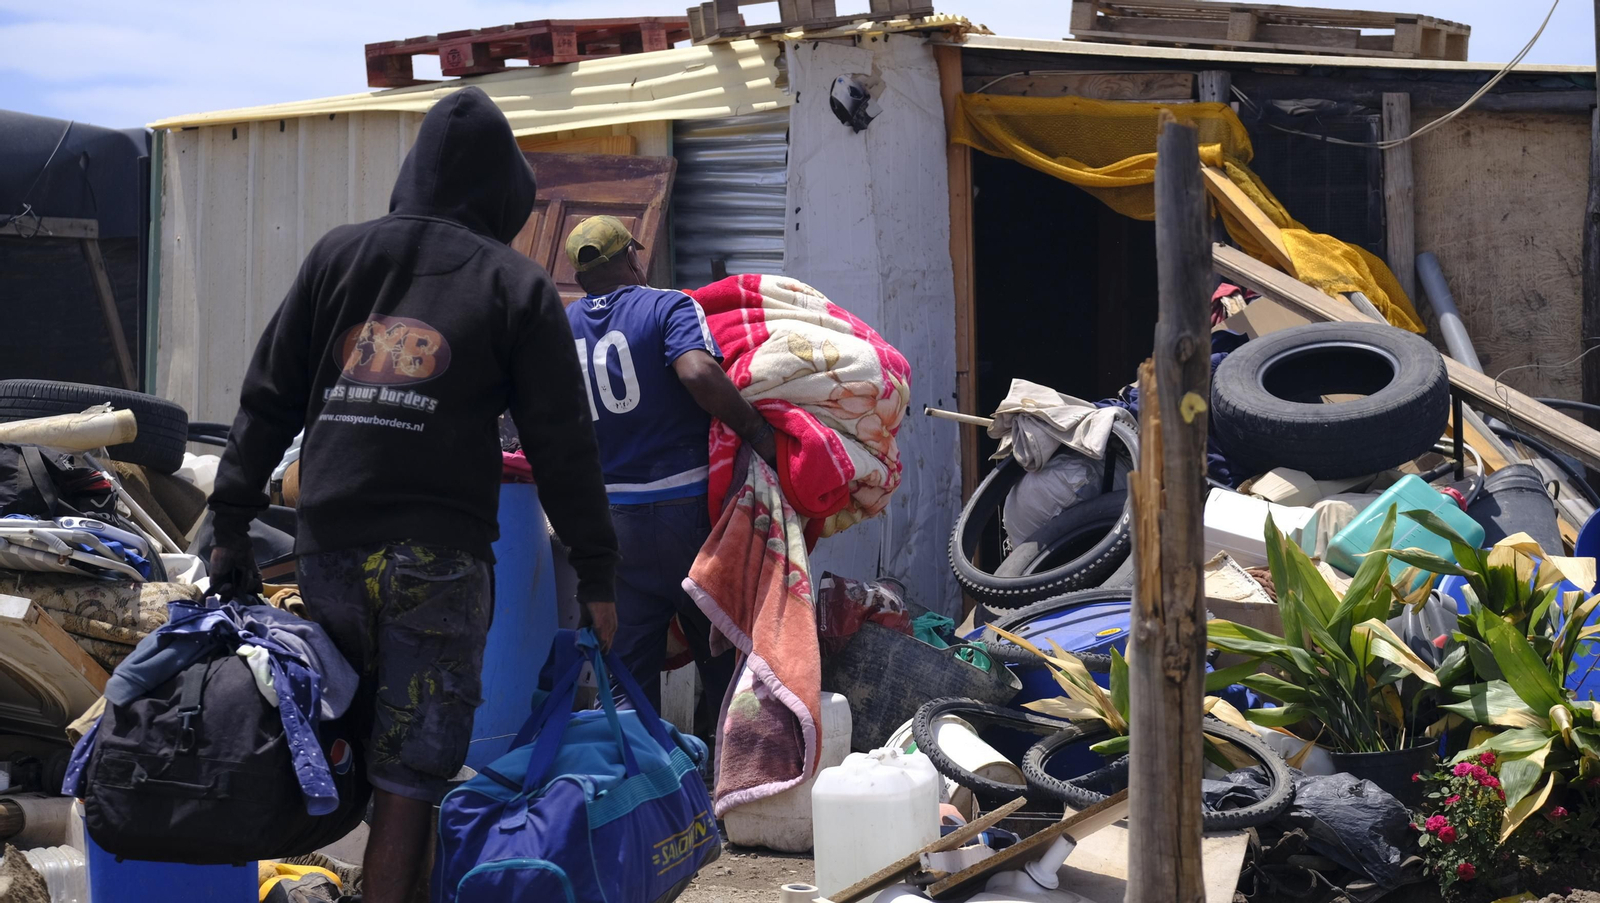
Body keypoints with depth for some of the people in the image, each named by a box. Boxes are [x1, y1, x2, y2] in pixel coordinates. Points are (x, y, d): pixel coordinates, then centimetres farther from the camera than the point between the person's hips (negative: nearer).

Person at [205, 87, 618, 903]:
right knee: (408, 775, -2)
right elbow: (562, 444, 0)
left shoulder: (338, 256, 13)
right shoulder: (515, 285, 4)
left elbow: (267, 399, 11)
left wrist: (232, 524, 14)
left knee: (353, 751, 14)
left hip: (329, 550, 3)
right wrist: (596, 572, 4)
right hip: (437, 559, -3)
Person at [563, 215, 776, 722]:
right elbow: (699, 373, -25)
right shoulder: (668, 307, -6)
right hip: (686, 504, -4)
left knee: (627, 665, 8)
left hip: (609, 515, 4)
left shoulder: (563, 325, 9)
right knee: (722, 655, 6)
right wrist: (759, 434, -18)